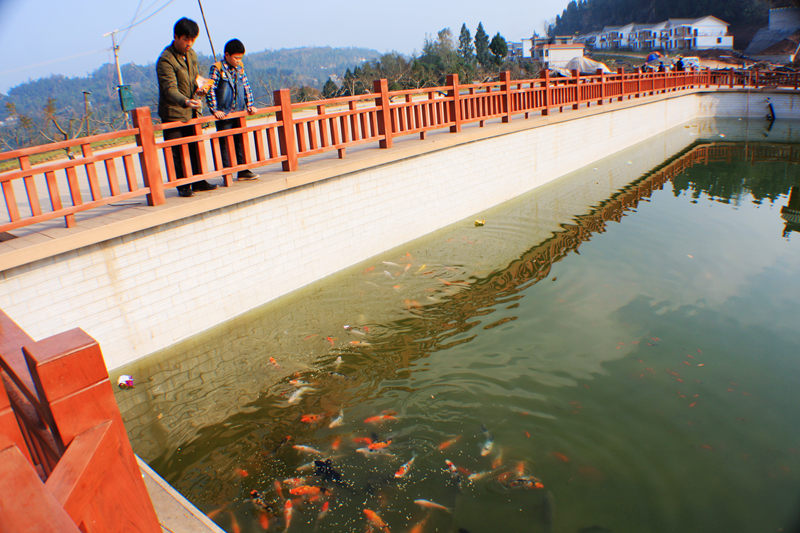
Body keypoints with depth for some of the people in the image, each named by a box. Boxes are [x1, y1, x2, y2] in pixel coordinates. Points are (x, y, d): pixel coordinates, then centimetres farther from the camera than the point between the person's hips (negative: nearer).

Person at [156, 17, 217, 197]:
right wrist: (185, 101, -46)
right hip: (173, 114, -7)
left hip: (192, 113, 7)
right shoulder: (165, 59, -16)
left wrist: (198, 87, 1)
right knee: (177, 152, -3)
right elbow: (170, 88, -27)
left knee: (195, 148, 12)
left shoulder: (191, 54, 9)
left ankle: (198, 181, 24)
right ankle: (183, 186, 7)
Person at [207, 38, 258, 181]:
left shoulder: (240, 68, 10)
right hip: (224, 115, -5)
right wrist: (215, 110, -17)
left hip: (239, 113, 5)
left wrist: (250, 105, 6)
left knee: (241, 142, 9)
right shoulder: (217, 68, -7)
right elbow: (210, 90, -10)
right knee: (225, 144, -2)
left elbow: (246, 87, 16)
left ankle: (243, 171, 17)